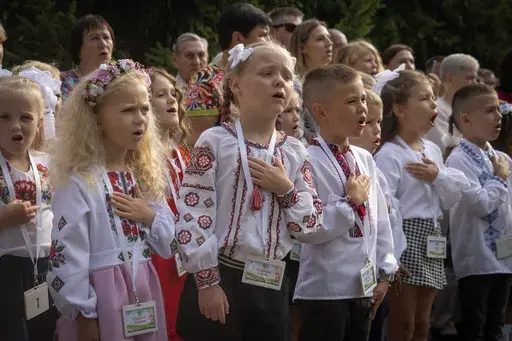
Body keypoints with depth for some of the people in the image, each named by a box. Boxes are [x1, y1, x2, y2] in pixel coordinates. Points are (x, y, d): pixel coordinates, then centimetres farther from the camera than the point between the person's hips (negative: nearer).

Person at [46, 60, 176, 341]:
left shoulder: (146, 175, 8)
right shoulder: (79, 182, -14)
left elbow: (168, 245, 12)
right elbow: (67, 258, -15)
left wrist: (150, 218, -7)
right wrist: (84, 317, -14)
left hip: (144, 294, 7)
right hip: (100, 297, -7)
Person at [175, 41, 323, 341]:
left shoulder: (295, 153, 7)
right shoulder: (215, 142, -7)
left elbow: (311, 227, 7)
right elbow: (192, 215, -11)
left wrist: (286, 190, -10)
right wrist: (207, 281, -13)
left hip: (272, 285, 5)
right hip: (220, 280, -5)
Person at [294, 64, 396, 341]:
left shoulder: (364, 159, 9)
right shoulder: (309, 161, -15)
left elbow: (380, 218, 15)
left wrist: (384, 272, 13)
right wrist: (351, 201, -17)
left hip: (363, 287, 8)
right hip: (324, 289, -8)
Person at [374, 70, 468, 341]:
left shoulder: (432, 150, 13)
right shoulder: (389, 155, -12)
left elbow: (452, 198, 15)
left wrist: (438, 176, -6)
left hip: (432, 243, 8)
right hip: (405, 240, -8)